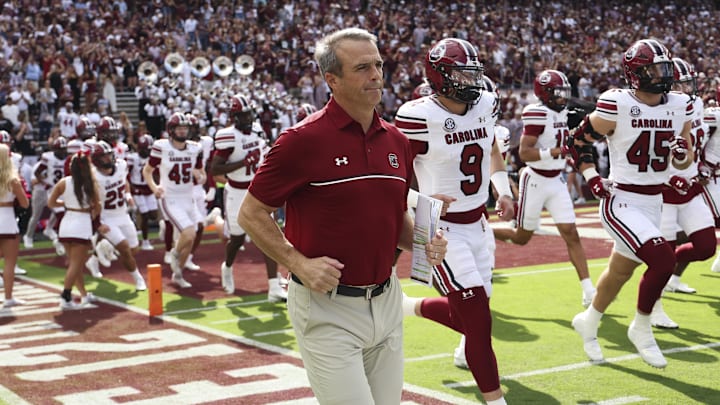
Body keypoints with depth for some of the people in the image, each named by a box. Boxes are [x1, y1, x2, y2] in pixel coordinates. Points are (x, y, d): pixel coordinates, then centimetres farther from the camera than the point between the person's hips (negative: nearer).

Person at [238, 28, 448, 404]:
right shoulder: (303, 140, -13)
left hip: (386, 300, 7)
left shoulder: (396, 141, 7)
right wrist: (300, 264, -17)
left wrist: (422, 243, 0)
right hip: (327, 307, -6)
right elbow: (251, 214, -8)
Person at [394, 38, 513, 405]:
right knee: (479, 318, -8)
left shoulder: (485, 105, 1)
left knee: (467, 315, 12)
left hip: (478, 224, 7)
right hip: (441, 229, -7)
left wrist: (503, 189, 8)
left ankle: (410, 307, 40)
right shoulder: (418, 116, -20)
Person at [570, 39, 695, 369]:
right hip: (621, 202, -6)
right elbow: (579, 142, -2)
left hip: (654, 203, 7)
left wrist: (682, 153, -12)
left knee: (621, 271, 19)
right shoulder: (616, 106, -15)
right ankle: (641, 329, 3)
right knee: (663, 260, -20)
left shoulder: (680, 106, 2)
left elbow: (683, 162, 10)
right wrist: (592, 179, -11)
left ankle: (588, 322, 45)